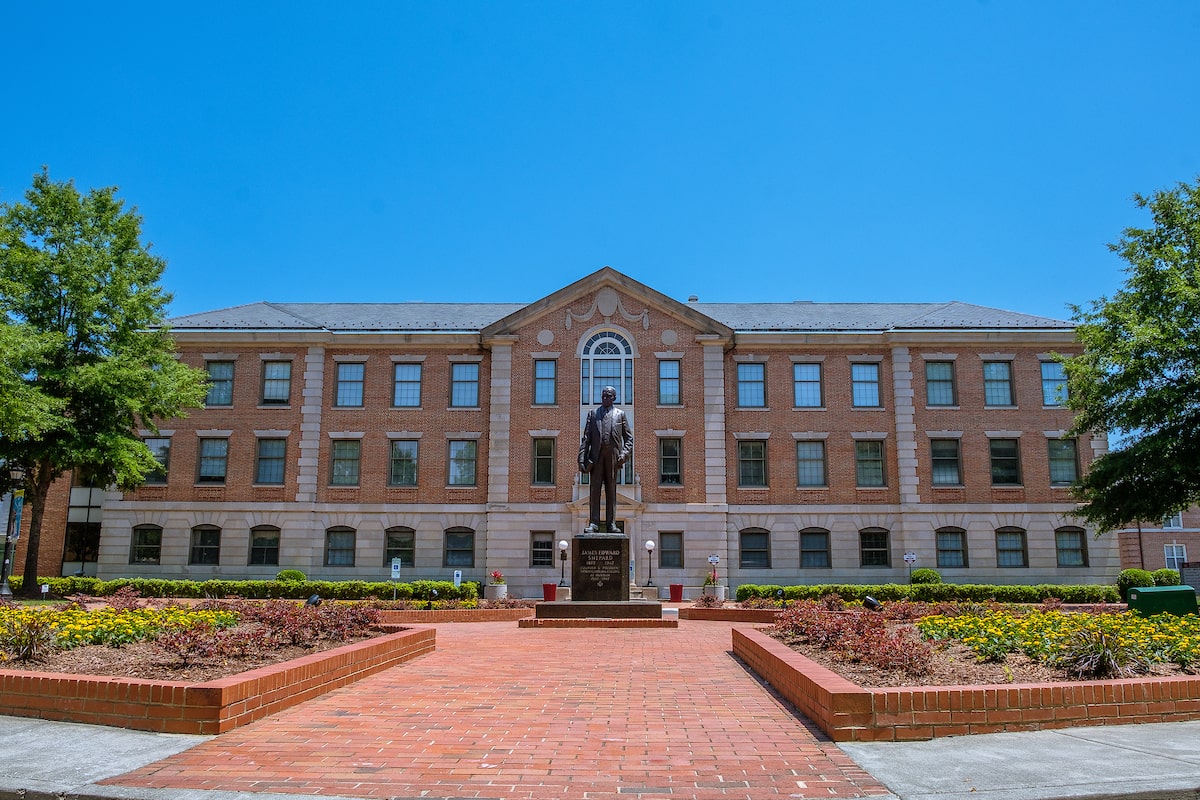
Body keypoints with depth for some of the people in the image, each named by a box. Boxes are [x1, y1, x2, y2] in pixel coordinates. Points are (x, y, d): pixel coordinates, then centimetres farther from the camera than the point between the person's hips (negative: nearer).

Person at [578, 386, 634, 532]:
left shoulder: (620, 414, 13)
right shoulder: (593, 414, 14)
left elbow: (629, 437, 11)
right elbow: (586, 437, 9)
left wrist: (625, 453, -5)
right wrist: (582, 458, -1)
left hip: (613, 456, 0)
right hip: (596, 456, 0)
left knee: (611, 490, 3)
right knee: (595, 489, -3)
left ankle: (611, 523, 5)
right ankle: (593, 523, -1)